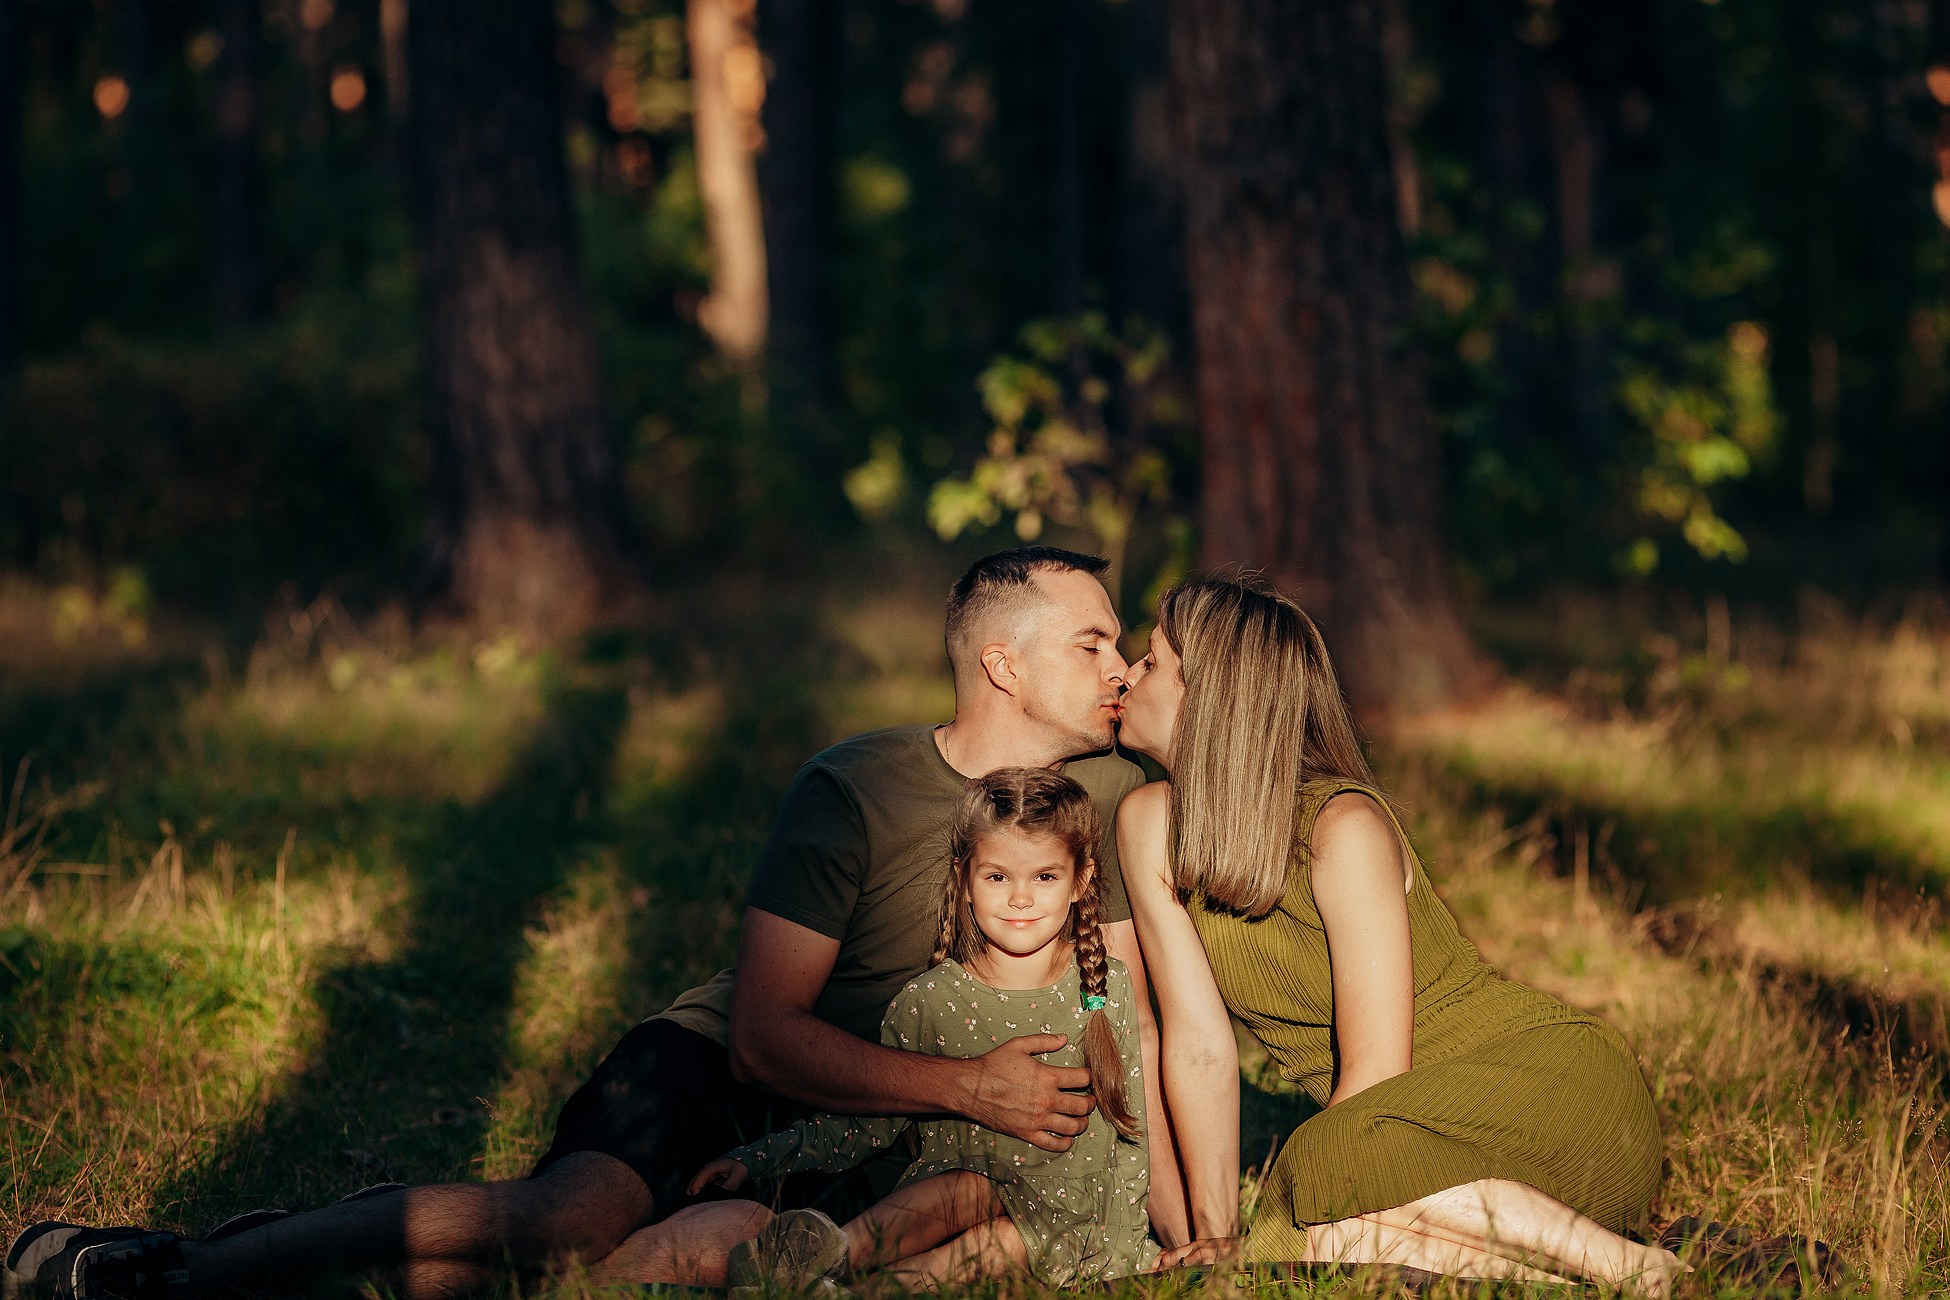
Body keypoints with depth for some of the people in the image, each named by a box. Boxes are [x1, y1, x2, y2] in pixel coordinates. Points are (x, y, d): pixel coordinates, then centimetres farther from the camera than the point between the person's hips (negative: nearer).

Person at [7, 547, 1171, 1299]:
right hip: (722, 1063, -4)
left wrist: (1174, 1202, -12)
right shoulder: (853, 789, -16)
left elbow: (1125, 1016, 3)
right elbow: (765, 1035, -19)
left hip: (868, 1139, 4)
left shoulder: (1106, 798, -2)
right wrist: (972, 1086, -29)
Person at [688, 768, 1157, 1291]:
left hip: (1079, 1228, 0)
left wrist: (1129, 1243, 0)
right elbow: (870, 1124, 6)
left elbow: (1134, 1127, 7)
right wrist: (754, 1159, -3)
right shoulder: (927, 1001, 0)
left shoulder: (1109, 987, 2)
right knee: (968, 1188, -33)